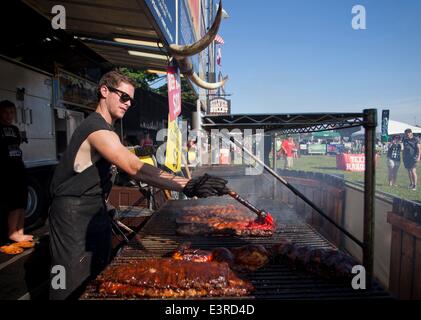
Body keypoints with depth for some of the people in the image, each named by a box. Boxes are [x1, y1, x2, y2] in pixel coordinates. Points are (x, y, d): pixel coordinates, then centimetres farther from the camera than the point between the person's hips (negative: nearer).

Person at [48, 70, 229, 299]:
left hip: (93, 209, 10)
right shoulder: (98, 130, -21)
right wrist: (188, 186, -42)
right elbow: (136, 169, -36)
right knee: (73, 284, -2)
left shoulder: (101, 127, 14)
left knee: (97, 276, 16)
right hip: (74, 213, -10)